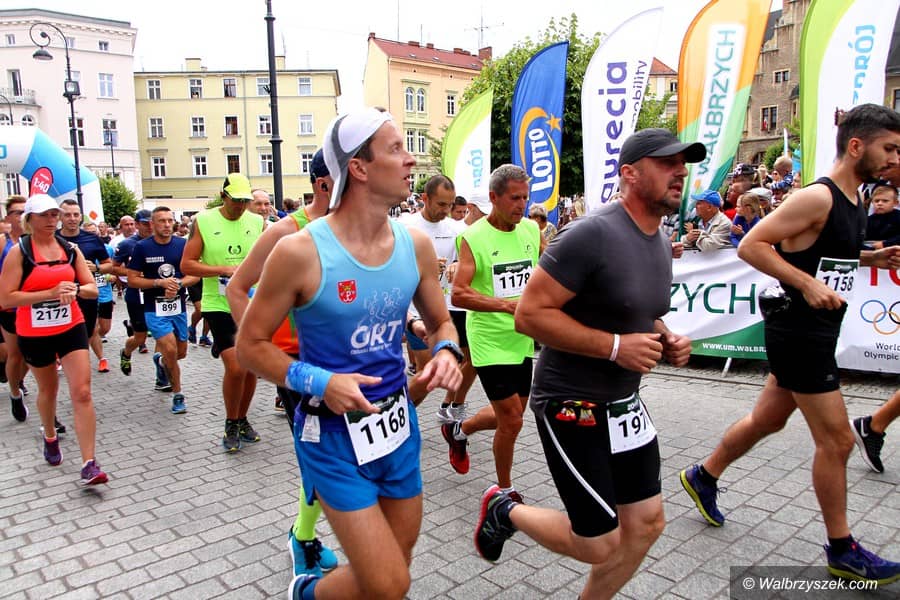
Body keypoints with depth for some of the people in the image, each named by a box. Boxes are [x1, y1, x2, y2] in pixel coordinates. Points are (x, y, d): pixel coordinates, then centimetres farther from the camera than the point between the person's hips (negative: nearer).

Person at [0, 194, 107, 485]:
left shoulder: (70, 249, 1)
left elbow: (92, 288, 2)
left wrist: (75, 289, -20)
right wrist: (50, 293, -24)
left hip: (71, 328, 1)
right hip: (34, 334, -1)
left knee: (82, 393, -9)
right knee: (48, 389, 19)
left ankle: (89, 464, -9)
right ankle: (49, 436, 49)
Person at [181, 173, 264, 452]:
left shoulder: (257, 222, 5)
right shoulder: (203, 221, -2)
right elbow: (186, 264, -5)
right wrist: (224, 269, -16)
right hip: (219, 304, -3)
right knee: (235, 367, -13)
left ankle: (242, 420, 31)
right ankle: (231, 425, 10)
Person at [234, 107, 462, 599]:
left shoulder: (416, 245, -2)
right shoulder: (300, 252, -17)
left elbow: (440, 321, 12)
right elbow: (250, 344, -8)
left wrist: (446, 352, -10)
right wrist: (318, 382, -22)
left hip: (398, 423, 6)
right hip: (333, 433, -5)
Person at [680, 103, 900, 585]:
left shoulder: (853, 203, 12)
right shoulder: (816, 198, -17)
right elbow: (751, 245, -22)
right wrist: (807, 283, -27)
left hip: (815, 332, 10)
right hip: (798, 332, -10)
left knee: (767, 420, 20)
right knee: (836, 440, 0)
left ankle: (703, 476, 39)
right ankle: (842, 551, 17)